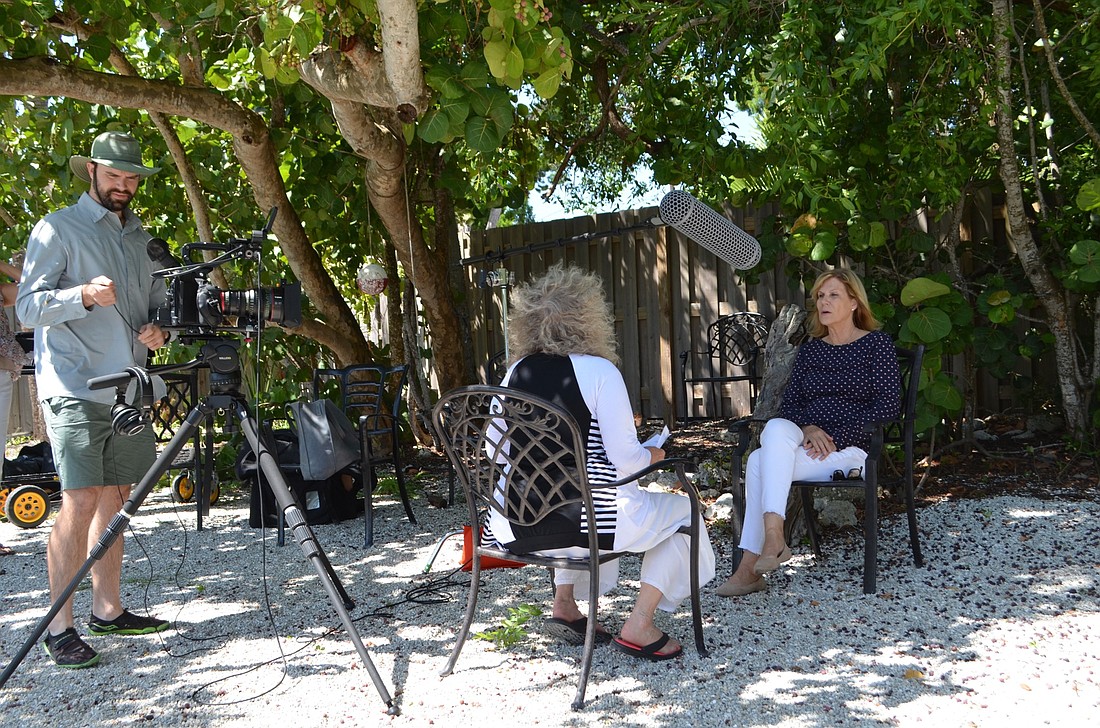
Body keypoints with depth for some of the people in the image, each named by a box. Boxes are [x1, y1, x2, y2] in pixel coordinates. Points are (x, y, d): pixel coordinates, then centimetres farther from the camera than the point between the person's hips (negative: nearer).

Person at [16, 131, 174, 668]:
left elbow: (158, 304, 24)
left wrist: (159, 331, 1)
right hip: (75, 389, -6)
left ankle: (108, 610, 17)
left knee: (114, 499, 9)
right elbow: (28, 306, -6)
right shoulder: (57, 229, 1)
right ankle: (59, 627, -4)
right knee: (80, 502, -11)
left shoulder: (141, 238, 18)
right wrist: (83, 295, -24)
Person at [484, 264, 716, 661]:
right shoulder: (598, 370, -10)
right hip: (585, 521, -6)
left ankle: (564, 605, 28)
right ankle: (638, 625, 9)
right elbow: (625, 460, -12)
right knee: (682, 510, 18)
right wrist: (653, 455, 11)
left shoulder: (514, 373, 6)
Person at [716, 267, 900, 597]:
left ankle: (758, 557, -31)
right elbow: (789, 403, 14)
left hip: (851, 447, -5)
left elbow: (888, 405, -6)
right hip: (806, 442, 5)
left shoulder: (876, 344, 3)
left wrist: (836, 439, -15)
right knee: (776, 427, -31)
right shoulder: (809, 350, 18)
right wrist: (807, 429, -10)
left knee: (760, 461, -28)